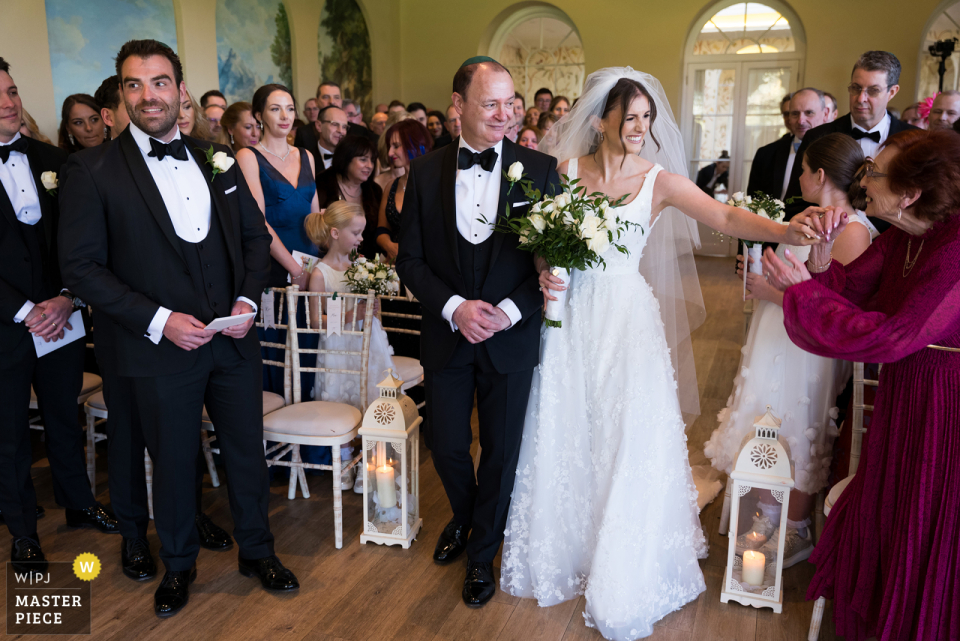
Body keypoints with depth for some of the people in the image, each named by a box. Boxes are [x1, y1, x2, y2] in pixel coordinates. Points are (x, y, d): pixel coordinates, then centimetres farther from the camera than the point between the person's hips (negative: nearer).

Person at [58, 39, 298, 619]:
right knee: (173, 463, 14)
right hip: (162, 350, -3)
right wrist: (158, 320, -17)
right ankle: (179, 564, 39)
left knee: (248, 452, 15)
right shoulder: (93, 170, -7)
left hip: (233, 341, 3)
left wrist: (248, 298, -6)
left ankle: (258, 551, 38)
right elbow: (82, 267, -8)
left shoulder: (218, 160, 5)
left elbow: (256, 236, 10)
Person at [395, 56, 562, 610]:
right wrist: (454, 307, -15)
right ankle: (464, 519, 47)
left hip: (511, 338, -1)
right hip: (446, 336, 1)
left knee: (501, 452, 12)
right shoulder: (427, 172, -1)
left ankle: (483, 553, 36)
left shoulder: (540, 169, -6)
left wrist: (509, 311, -17)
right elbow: (410, 259, 0)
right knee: (448, 448, 13)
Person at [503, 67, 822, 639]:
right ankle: (566, 548, 33)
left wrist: (784, 231, -34)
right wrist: (545, 273, -13)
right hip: (570, 318, 2)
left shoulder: (660, 180, -4)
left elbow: (726, 216, -17)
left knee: (628, 441, 3)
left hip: (627, 320, -1)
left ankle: (620, 578, 23)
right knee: (566, 437, 9)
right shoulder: (566, 170, 2)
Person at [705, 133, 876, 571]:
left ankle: (798, 534, 25)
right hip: (775, 345, 9)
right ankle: (767, 517, 31)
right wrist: (760, 278, 9)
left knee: (798, 440, 5)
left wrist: (775, 292, -21)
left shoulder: (853, 232, -19)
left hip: (810, 352, -8)